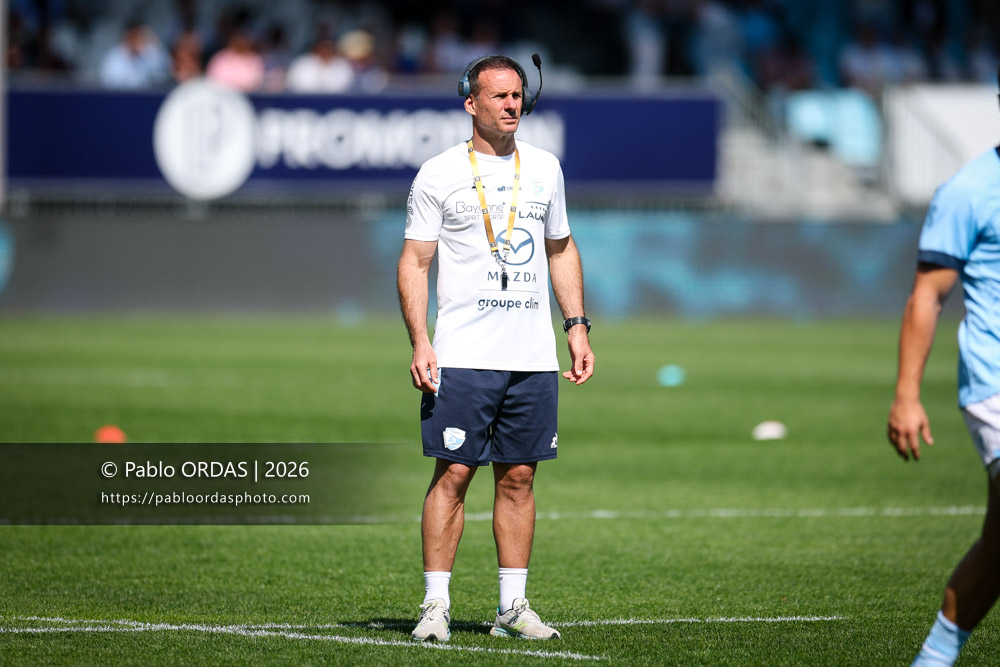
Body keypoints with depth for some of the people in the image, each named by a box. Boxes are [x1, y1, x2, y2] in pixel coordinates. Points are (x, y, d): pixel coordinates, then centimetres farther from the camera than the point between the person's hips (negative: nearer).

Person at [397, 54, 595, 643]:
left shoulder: (544, 168, 12)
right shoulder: (439, 174, -1)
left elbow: (561, 248, 22)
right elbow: (415, 262, -1)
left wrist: (578, 327, 13)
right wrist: (420, 343, -12)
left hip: (534, 356, 4)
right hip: (463, 355, -4)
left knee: (519, 477, 5)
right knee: (454, 473, -6)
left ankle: (513, 606, 10)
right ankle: (436, 605, -2)